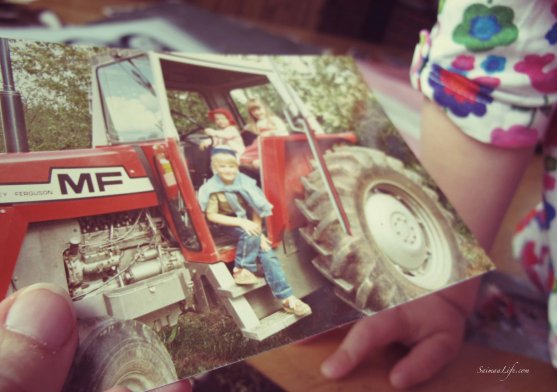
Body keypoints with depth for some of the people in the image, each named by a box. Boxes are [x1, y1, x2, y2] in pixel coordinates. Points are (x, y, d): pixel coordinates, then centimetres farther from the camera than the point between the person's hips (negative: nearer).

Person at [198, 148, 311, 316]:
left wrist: (259, 233, -16)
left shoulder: (244, 182, -7)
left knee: (268, 253, -15)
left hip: (248, 223, 3)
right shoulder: (213, 188, -13)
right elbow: (211, 215, -16)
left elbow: (255, 209, -5)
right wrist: (241, 222, -25)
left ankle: (287, 298, -16)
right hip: (229, 225, -3)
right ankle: (242, 269, -15)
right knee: (249, 234, -35)